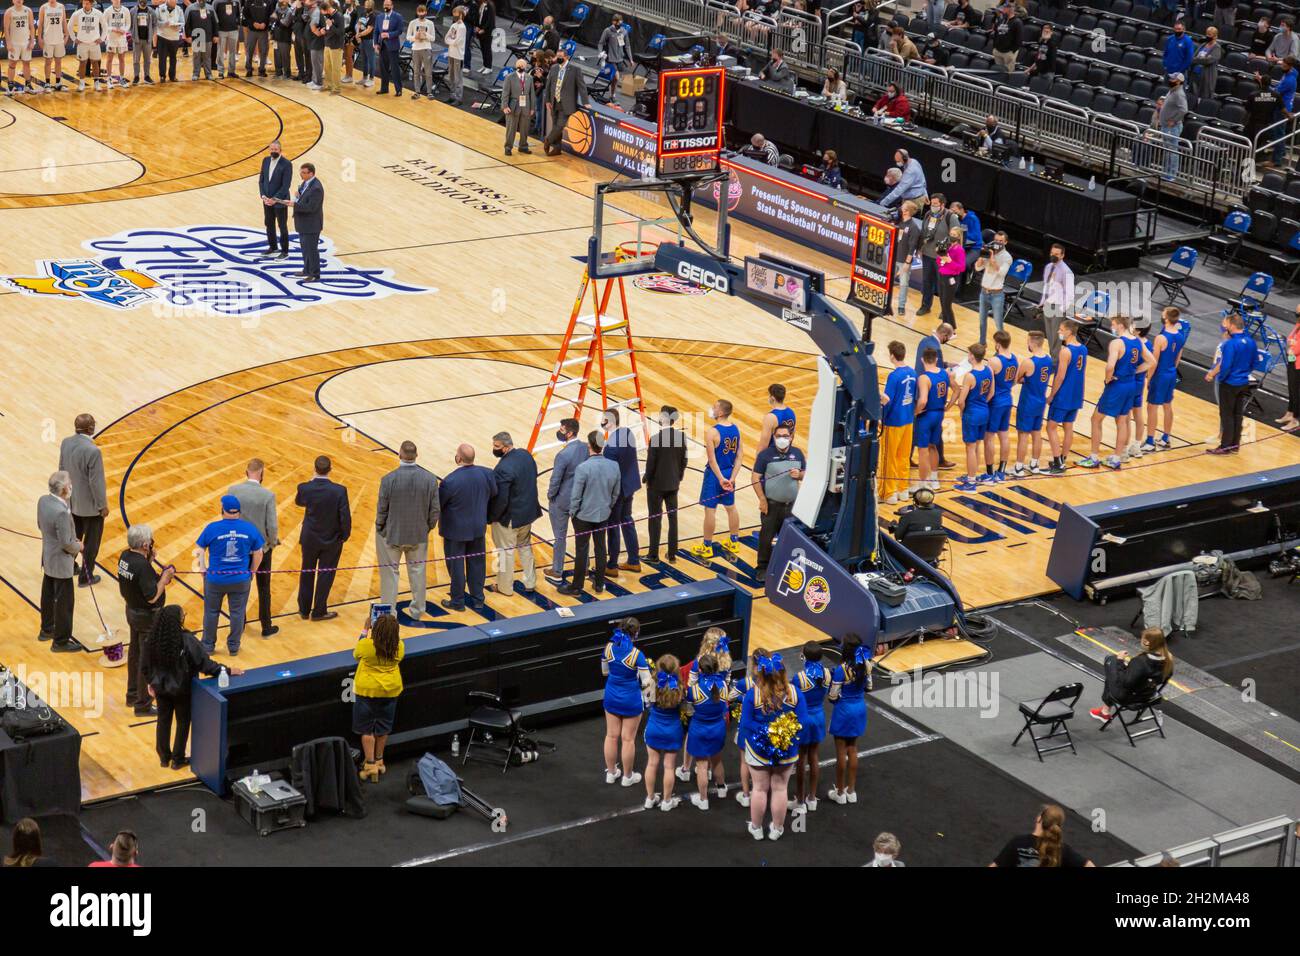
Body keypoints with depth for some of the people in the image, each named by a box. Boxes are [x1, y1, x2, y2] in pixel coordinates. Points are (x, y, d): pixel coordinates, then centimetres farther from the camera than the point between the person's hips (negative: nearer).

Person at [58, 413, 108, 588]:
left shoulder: (66, 442, -8)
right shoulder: (93, 451, -30)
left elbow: (62, 469, 5)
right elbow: (96, 482, -24)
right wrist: (103, 506, -11)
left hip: (72, 501, 7)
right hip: (90, 504, -7)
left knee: (73, 537, 26)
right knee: (91, 542, 12)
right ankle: (85, 577, 23)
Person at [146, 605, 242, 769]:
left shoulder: (153, 639, -14)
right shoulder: (186, 640, -27)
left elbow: (147, 665, -1)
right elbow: (204, 662, -22)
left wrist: (151, 682, 16)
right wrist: (227, 670, -12)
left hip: (161, 687, 4)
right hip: (181, 689, -4)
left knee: (163, 721, 21)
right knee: (182, 723, 16)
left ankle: (164, 757, 33)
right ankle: (178, 760, 27)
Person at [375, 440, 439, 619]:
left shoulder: (388, 479, -21)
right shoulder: (430, 479, -13)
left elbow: (381, 510, -13)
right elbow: (435, 510, -7)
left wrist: (379, 529, 4)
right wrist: (428, 527, 10)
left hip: (391, 534, -2)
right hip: (419, 534, 2)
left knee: (390, 573, 13)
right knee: (418, 571, 19)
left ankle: (389, 612, 20)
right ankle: (417, 611, 31)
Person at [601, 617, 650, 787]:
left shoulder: (609, 647, -10)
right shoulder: (636, 654, -24)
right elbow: (647, 682, -18)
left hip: (611, 697, 4)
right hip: (631, 700, -4)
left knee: (612, 735, 18)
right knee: (628, 739, 10)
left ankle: (611, 773, 32)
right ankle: (627, 777, 25)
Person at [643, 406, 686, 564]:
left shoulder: (655, 438, -20)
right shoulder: (681, 436, -4)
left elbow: (651, 463, -16)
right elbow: (683, 460, 3)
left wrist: (646, 479, 0)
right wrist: (679, 478, 14)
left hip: (656, 484, -5)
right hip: (673, 484, 5)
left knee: (655, 519, 6)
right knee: (673, 518, 10)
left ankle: (653, 554, 13)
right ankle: (672, 554, 14)